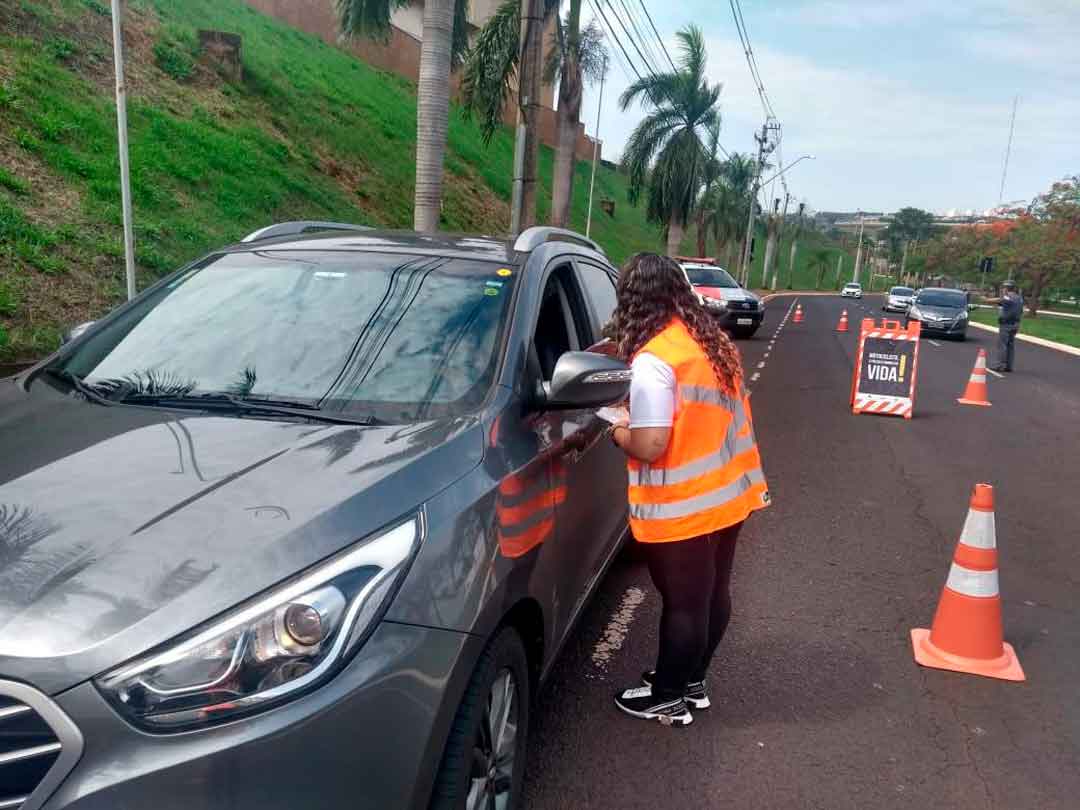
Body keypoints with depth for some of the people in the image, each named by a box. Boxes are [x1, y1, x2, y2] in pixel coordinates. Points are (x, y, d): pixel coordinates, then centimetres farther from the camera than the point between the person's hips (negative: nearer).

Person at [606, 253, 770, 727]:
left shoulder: (654, 359, -21)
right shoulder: (714, 341, 6)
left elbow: (650, 447, -25)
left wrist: (618, 432, -5)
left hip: (682, 507, -8)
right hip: (729, 491, 8)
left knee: (683, 603, 6)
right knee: (712, 593, 19)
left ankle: (668, 699, 25)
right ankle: (692, 681, 38)